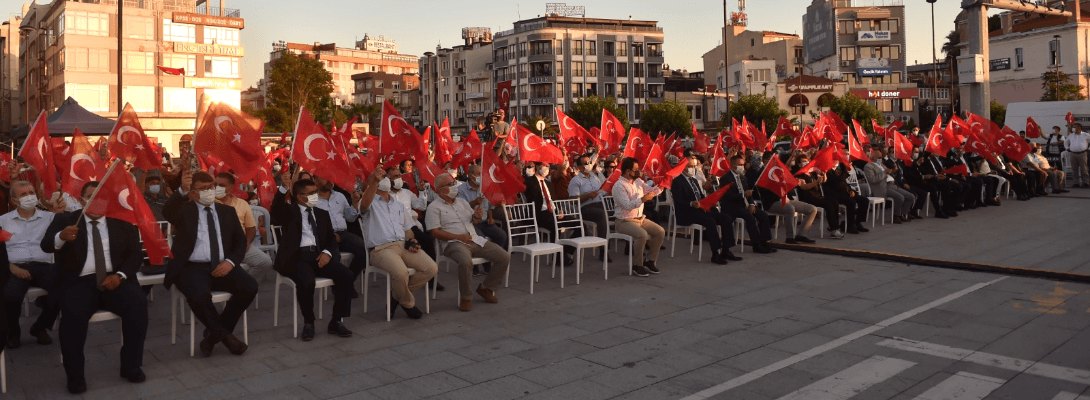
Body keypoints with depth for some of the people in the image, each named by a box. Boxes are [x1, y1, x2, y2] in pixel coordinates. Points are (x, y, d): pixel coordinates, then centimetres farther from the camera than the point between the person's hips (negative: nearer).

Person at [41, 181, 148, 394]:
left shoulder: (122, 222, 12)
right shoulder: (65, 220, 8)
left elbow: (136, 254, 6)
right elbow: (46, 245, -8)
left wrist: (119, 275, -12)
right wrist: (61, 237, -32)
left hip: (114, 279, 1)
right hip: (78, 282, -1)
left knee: (138, 303, -27)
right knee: (73, 313, -32)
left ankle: (131, 366, -11)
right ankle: (75, 375, -15)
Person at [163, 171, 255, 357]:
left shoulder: (227, 211, 15)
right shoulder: (184, 210, 4)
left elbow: (241, 241, 13)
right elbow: (167, 211, -20)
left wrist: (230, 262, -7)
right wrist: (182, 191, -41)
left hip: (221, 266, 4)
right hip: (192, 268, -3)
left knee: (250, 286, -23)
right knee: (199, 295, -35)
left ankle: (214, 334, -3)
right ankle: (225, 335, -8)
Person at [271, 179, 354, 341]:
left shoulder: (322, 213, 20)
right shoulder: (290, 211, 8)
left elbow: (331, 238, 16)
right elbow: (275, 208, -16)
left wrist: (327, 252, -4)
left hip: (318, 255, 5)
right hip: (296, 256, -4)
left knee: (346, 275, -20)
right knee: (307, 282, -35)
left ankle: (336, 322, -8)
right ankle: (308, 323, -10)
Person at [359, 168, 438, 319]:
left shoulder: (399, 205, 27)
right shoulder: (371, 202, 8)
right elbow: (364, 204, -19)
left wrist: (411, 241, 4)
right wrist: (374, 181, -34)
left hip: (403, 245, 6)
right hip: (381, 249, -6)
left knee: (431, 268, -15)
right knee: (401, 272, -35)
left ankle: (397, 295, 5)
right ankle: (408, 303, -2)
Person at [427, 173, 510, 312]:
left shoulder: (462, 202, 22)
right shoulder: (434, 207, 0)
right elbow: (435, 232, -9)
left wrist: (477, 216, 1)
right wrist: (458, 237, -17)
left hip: (476, 240, 7)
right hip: (455, 243, -7)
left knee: (505, 257, -6)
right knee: (465, 262, -39)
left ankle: (486, 288, 11)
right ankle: (465, 298, -17)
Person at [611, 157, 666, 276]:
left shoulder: (638, 181, 9)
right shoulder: (619, 186, -15)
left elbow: (652, 191, 14)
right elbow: (627, 205, -24)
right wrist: (642, 199, -31)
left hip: (640, 218, 8)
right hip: (624, 221, -8)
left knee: (660, 232, -7)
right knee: (642, 234, -32)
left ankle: (650, 261, 6)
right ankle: (637, 266, -15)